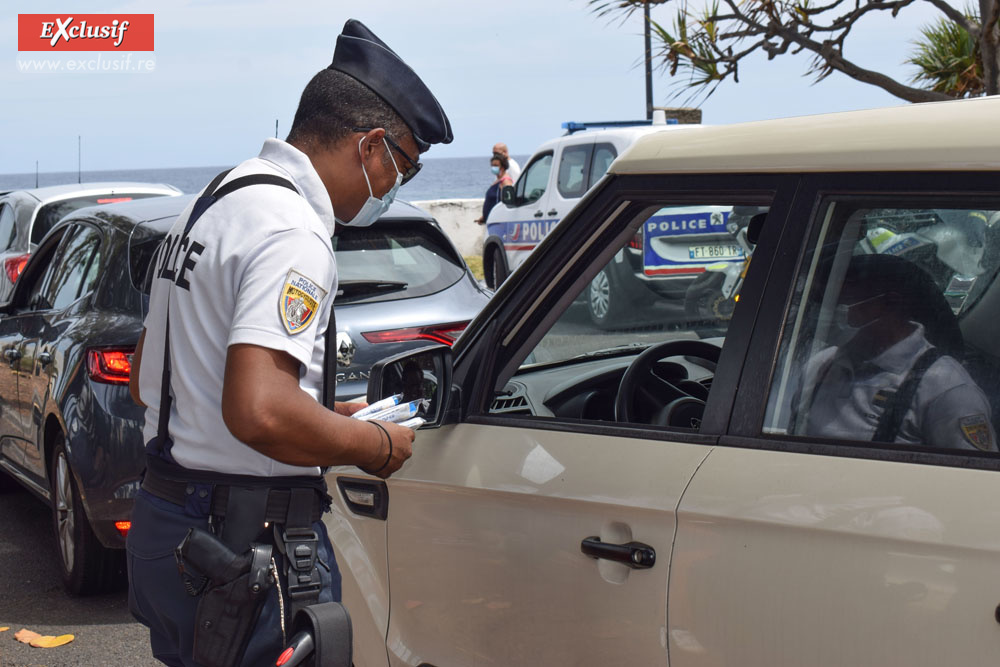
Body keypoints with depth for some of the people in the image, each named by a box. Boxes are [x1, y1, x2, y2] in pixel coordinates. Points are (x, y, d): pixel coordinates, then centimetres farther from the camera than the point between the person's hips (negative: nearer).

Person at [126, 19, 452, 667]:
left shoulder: (215, 201, 15)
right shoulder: (292, 230, -18)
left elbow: (147, 382, 22)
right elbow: (260, 413, -30)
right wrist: (377, 444, -13)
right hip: (253, 542, -10)